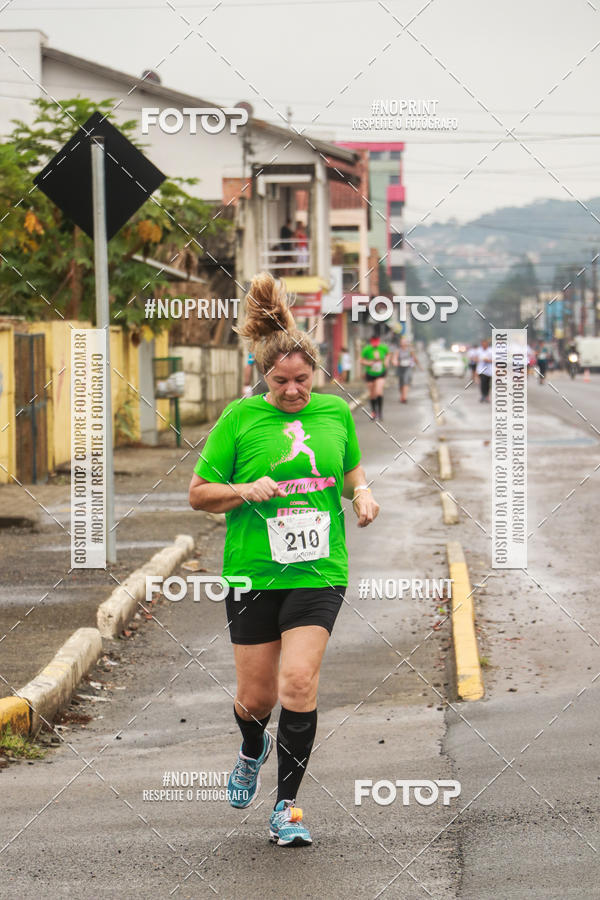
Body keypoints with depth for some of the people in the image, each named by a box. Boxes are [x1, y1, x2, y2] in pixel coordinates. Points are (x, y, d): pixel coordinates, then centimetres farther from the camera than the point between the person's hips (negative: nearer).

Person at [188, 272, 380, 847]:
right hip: (253, 573, -1)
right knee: (257, 698, 5)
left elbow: (352, 470, 22)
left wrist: (362, 494, 0)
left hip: (319, 572, 1)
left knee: (298, 682, -15)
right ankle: (253, 751, 43)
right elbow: (198, 493, 2)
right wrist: (246, 490, -16)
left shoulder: (335, 411, 5)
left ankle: (286, 805, -3)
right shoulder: (240, 418, -3)